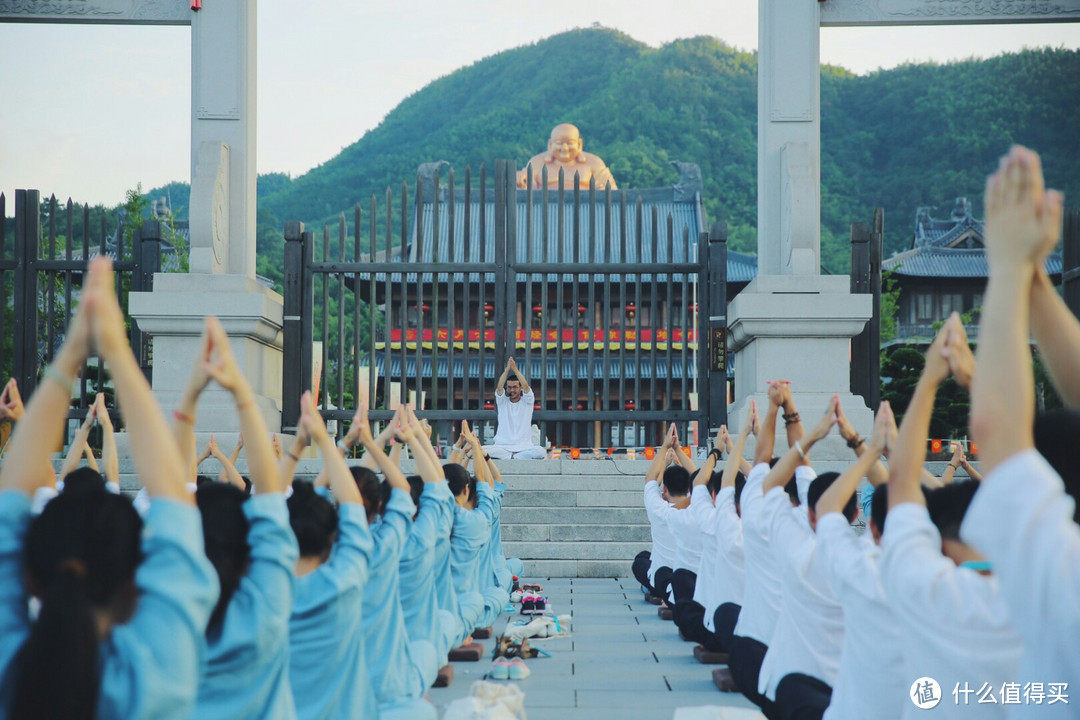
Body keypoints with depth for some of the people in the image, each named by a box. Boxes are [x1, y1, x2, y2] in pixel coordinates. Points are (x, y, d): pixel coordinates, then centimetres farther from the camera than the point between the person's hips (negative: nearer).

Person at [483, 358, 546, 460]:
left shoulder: (527, 401, 7)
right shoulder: (502, 401, 10)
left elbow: (526, 387, -12)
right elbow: (499, 388, -10)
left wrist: (515, 369, -25)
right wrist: (507, 369, -23)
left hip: (524, 447, 0)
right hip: (502, 446, 0)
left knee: (541, 452, -32)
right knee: (481, 451, -30)